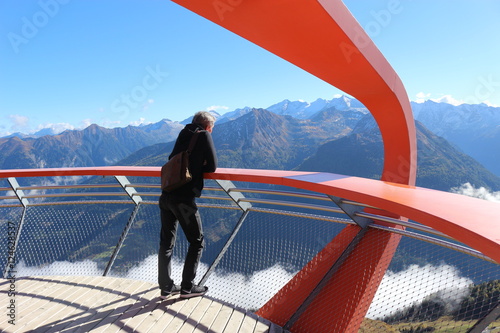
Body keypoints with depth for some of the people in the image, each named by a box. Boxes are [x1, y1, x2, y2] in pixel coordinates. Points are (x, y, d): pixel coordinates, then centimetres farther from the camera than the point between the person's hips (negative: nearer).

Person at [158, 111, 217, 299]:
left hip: (166, 196, 7)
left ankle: (166, 288, 24)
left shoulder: (183, 134, 17)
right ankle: (187, 287, 15)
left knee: (166, 243, 13)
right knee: (197, 242, 9)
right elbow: (212, 166, -2)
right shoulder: (204, 135, -1)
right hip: (184, 199, -7)